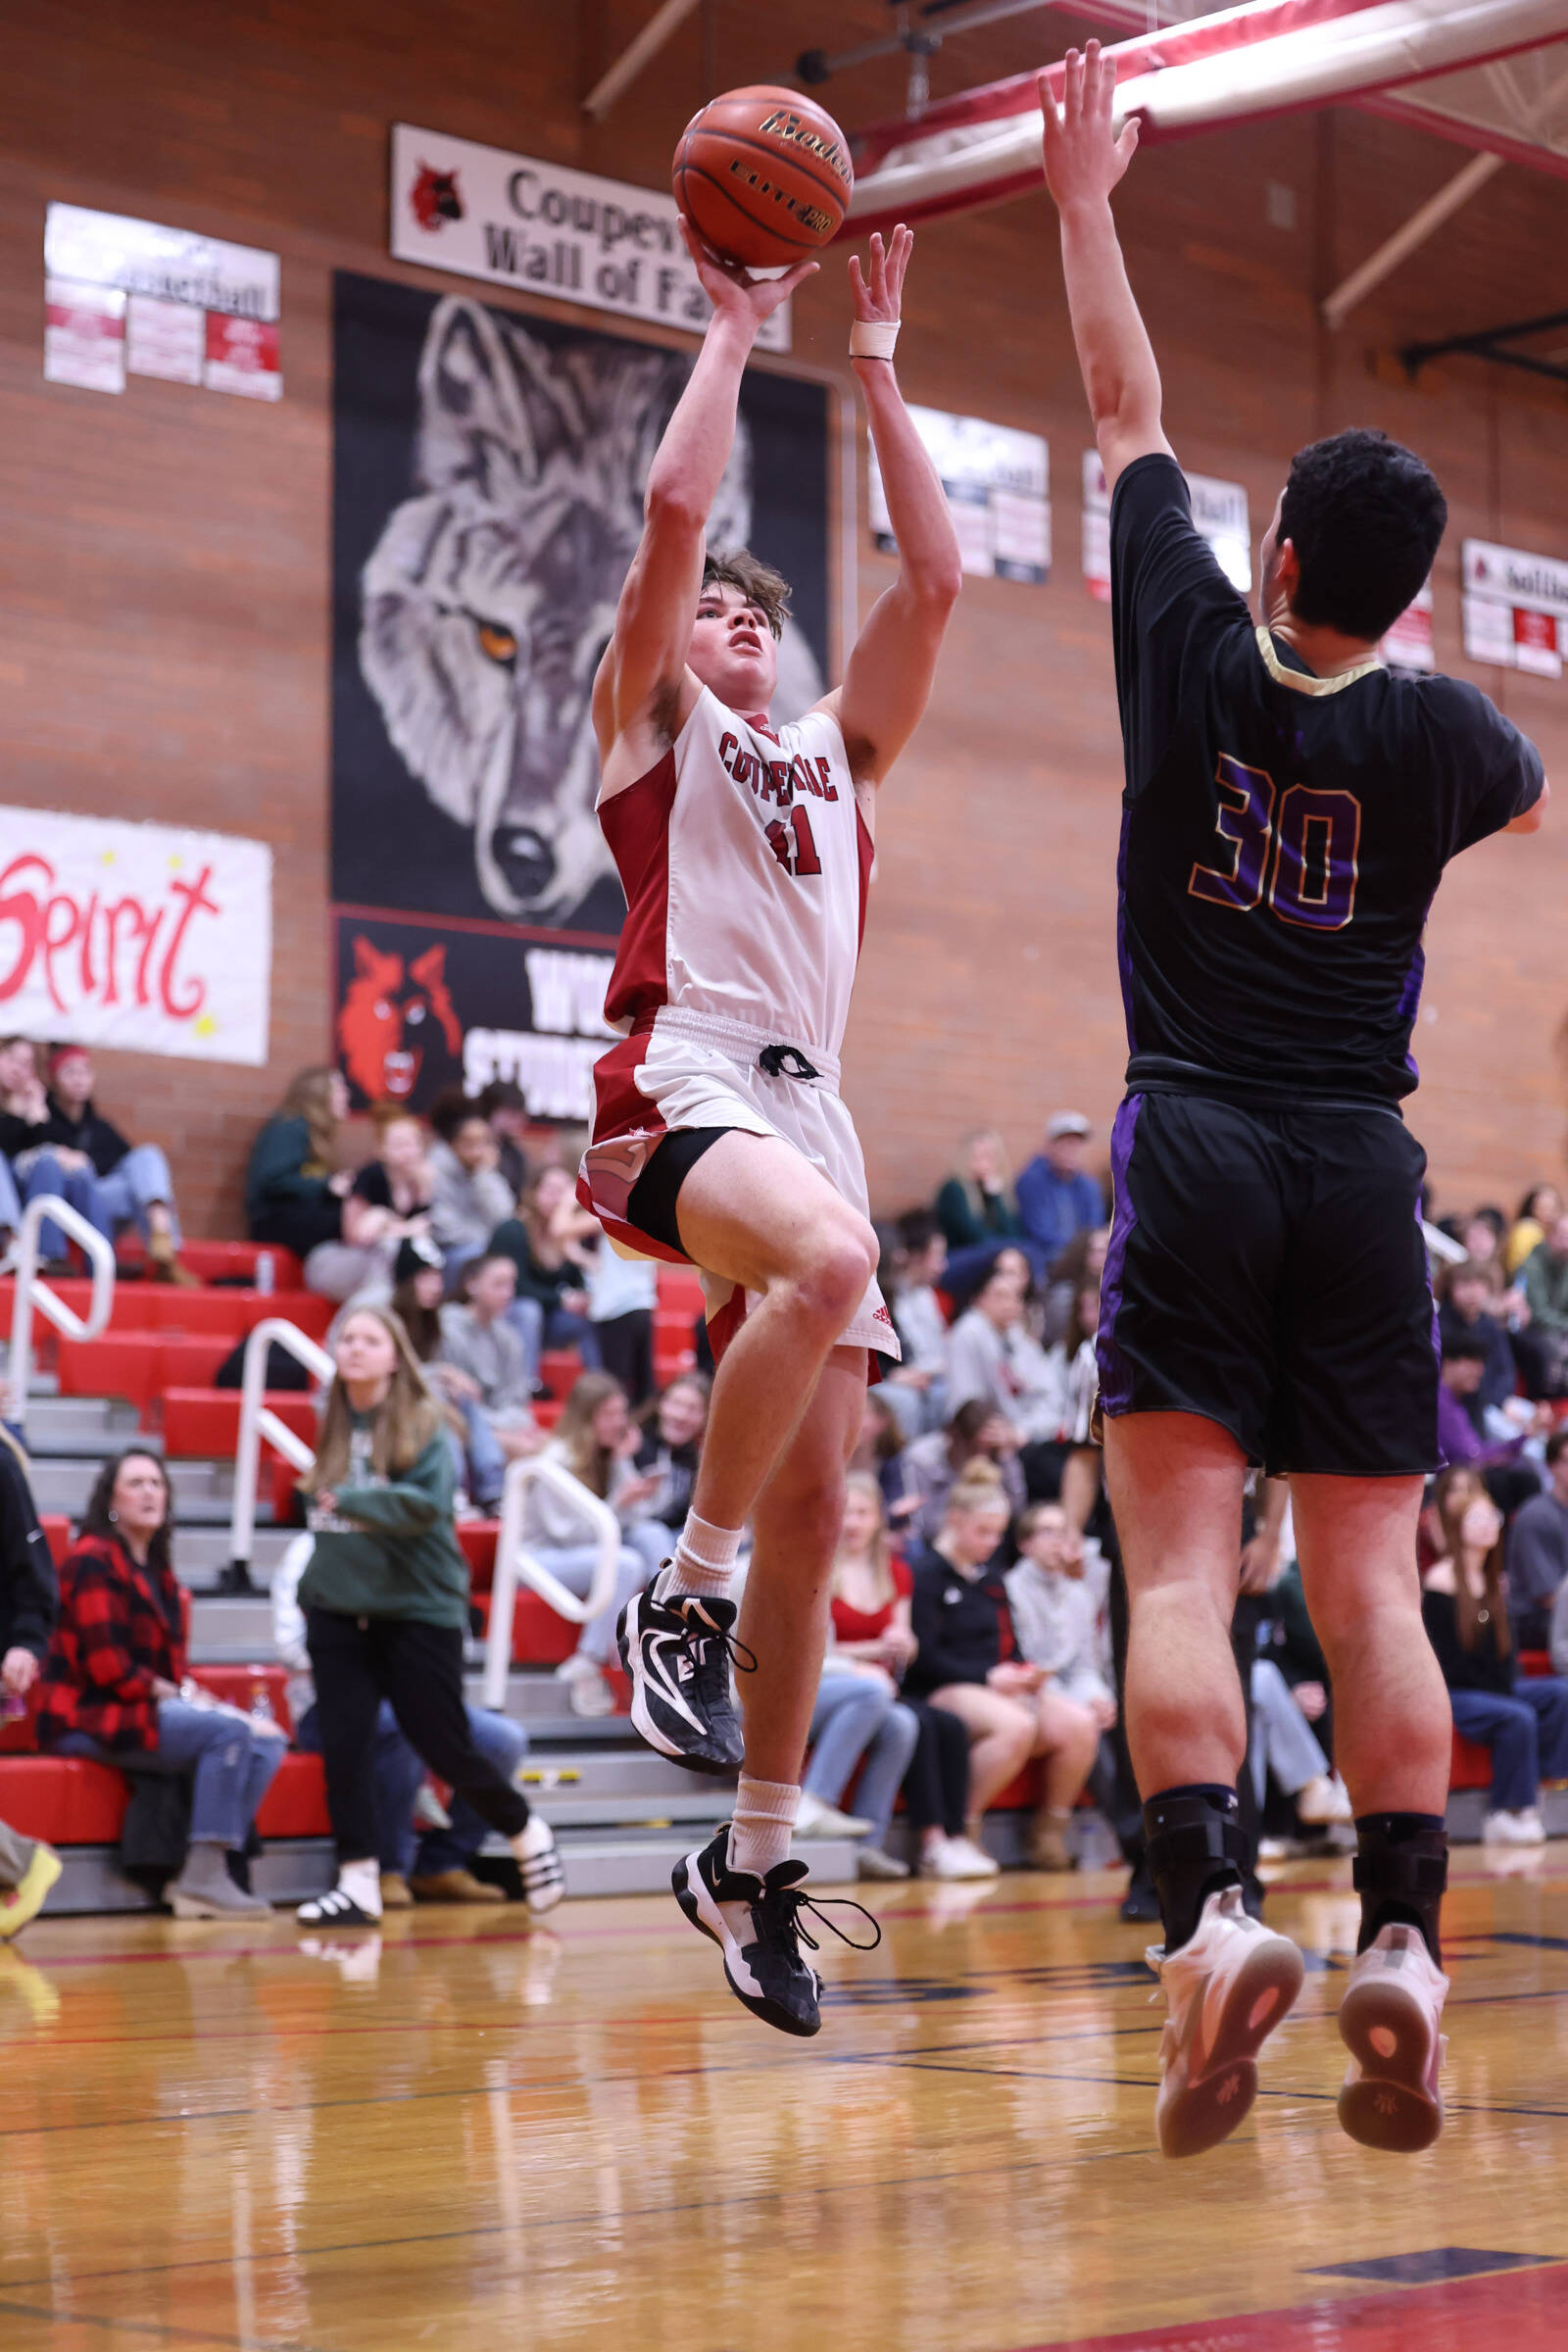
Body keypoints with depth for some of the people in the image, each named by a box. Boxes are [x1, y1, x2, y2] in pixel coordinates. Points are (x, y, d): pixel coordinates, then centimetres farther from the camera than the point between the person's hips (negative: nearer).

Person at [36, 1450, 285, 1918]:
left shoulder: (157, 1569, 18)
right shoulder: (93, 1560, -9)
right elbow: (107, 1666, -17)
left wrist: (194, 1695, -1)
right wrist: (178, 1695, -12)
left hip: (149, 1707, 9)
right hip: (88, 1717, -9)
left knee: (268, 1742, -9)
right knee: (228, 1730, -27)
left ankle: (206, 1873, -18)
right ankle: (202, 1878, -27)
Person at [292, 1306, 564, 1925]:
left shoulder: (424, 1426, -7)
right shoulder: (333, 1427, 9)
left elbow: (427, 1504, -21)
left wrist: (348, 1498, -16)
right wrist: (314, 1585, 9)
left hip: (418, 1611, -5)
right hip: (338, 1610, 5)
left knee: (445, 1747, -1)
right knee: (344, 1748, -2)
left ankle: (528, 1834, 22)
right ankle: (357, 1883, 5)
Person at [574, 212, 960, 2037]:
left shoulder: (835, 751, 28)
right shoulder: (649, 724, 14)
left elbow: (935, 576, 20)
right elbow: (673, 507, 0)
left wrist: (875, 366, 21)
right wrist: (732, 331, 10)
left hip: (810, 1101, 6)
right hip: (685, 1077, -6)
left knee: (812, 1505, 0)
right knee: (829, 1260, -38)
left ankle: (754, 1864, 7)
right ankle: (682, 1600, -25)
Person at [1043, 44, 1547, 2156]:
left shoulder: (1193, 658, -3)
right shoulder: (1438, 732, 0)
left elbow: (1127, 415, 10)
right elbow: (1534, 798, 26)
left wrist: (1085, 199, 23)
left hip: (1197, 1151, -2)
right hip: (1361, 1177, 2)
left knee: (1180, 1564, -7)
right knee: (1370, 1581, 2)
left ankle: (1211, 1919, -22)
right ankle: (1403, 1944, -6)